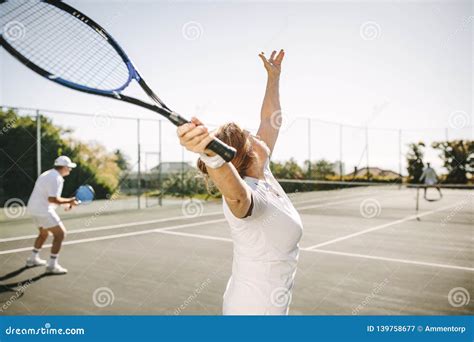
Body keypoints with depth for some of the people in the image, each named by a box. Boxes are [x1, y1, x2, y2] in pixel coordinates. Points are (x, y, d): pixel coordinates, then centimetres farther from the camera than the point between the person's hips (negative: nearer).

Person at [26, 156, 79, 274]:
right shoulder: (56, 178, -17)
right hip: (43, 211, -10)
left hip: (34, 208, 10)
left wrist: (67, 202, 10)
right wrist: (69, 201, -16)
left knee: (44, 233, 28)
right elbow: (52, 199, -26)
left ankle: (33, 259, 39)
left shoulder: (48, 174, 15)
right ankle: (52, 265, -4)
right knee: (60, 234, -6)